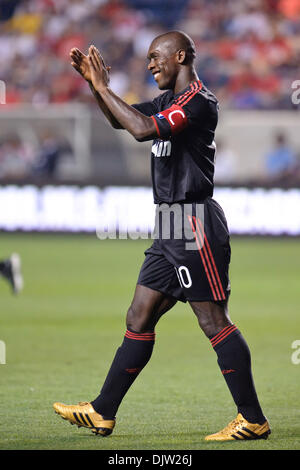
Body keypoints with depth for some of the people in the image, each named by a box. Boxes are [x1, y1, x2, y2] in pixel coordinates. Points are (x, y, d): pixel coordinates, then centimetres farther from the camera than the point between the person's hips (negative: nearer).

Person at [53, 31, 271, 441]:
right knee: (139, 318, 10)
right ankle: (102, 413, 15)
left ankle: (253, 421, -5)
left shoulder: (199, 100, -14)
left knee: (214, 322, -9)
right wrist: (94, 82, 14)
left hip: (194, 224, -10)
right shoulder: (169, 101, 16)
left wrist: (103, 87, -16)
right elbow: (122, 119, 28)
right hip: (172, 227, 10)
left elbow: (142, 129, -26)